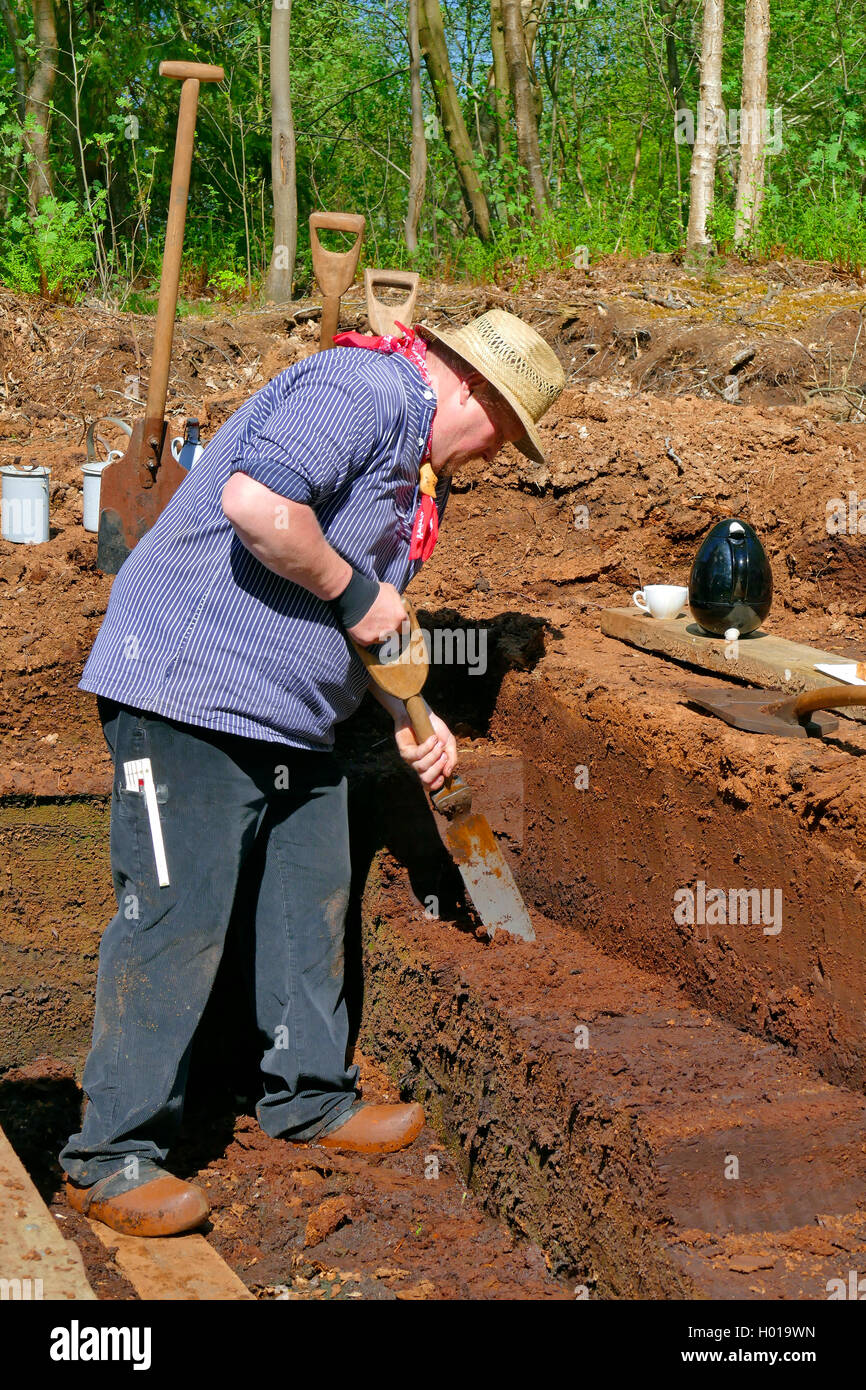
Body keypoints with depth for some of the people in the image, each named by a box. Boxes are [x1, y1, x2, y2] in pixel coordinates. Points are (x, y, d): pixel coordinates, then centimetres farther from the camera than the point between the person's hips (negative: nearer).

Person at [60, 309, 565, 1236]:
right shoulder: (365, 390, -14)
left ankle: (308, 1097, 33)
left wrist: (408, 716, 15)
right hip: (191, 686, -11)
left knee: (311, 905, 16)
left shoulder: (418, 463, 19)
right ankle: (110, 1157, 5)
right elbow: (256, 504, -30)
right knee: (175, 920, -6)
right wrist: (355, 592, -17)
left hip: (291, 715, 11)